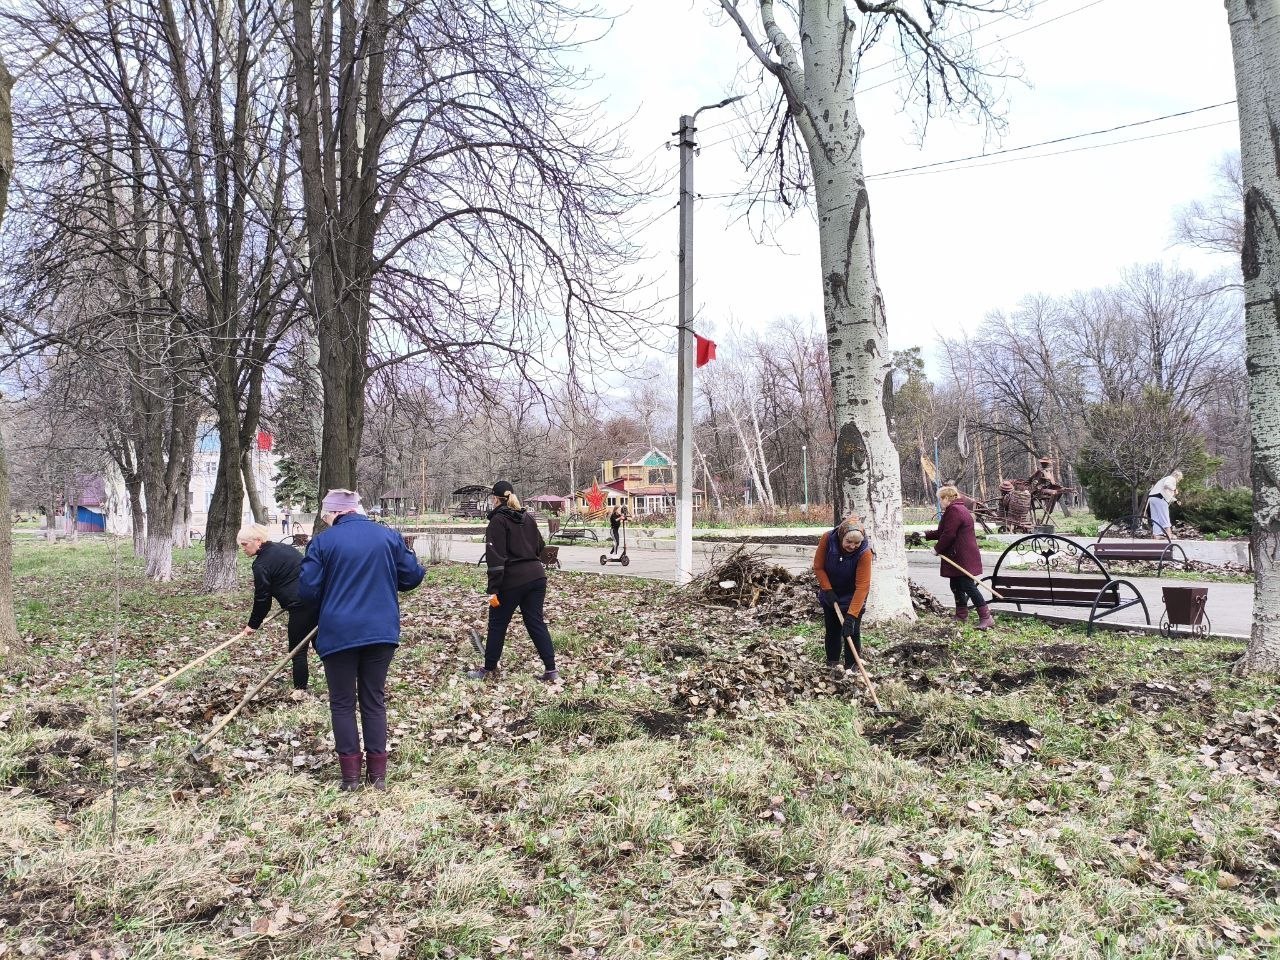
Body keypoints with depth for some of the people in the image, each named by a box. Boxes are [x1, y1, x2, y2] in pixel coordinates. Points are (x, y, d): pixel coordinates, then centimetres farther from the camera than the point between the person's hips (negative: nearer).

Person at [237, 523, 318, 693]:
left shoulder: (261, 564, -7)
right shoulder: (283, 547, 16)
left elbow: (262, 599, -3)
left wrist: (253, 624, 9)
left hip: (301, 606, -8)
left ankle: (300, 689, 14)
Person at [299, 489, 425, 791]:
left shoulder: (323, 541, -5)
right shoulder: (389, 537, 2)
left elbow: (307, 589, -7)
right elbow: (413, 575, 5)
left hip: (338, 634, -2)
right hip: (381, 631, 3)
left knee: (343, 703, 11)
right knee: (374, 700, 14)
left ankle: (350, 773, 12)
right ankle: (378, 773, 16)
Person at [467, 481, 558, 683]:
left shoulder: (498, 520, -7)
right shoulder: (528, 518, 13)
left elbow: (496, 558, -14)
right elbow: (540, 547, 19)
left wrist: (493, 590, -15)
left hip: (512, 580, -6)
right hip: (537, 575, 6)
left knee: (497, 624, 9)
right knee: (536, 622, 9)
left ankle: (489, 670, 20)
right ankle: (551, 670, 4)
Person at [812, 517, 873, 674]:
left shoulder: (865, 553, -33)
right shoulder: (827, 539, -27)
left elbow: (862, 586, -34)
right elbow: (818, 567, -13)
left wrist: (851, 615, -37)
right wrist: (827, 590, -20)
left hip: (852, 598, -3)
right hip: (830, 595, 3)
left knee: (851, 632, -2)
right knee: (832, 630, 13)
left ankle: (851, 669, 10)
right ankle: (832, 664, 26)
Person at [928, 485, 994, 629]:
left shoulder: (954, 511, -16)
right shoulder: (959, 509, 20)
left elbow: (948, 535, -21)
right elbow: (942, 532, 24)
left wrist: (937, 548, -10)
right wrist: (926, 535, 22)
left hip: (963, 558, -11)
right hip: (959, 557, 11)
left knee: (968, 586, -11)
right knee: (956, 585, 16)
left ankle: (986, 617, -10)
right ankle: (961, 615, 24)